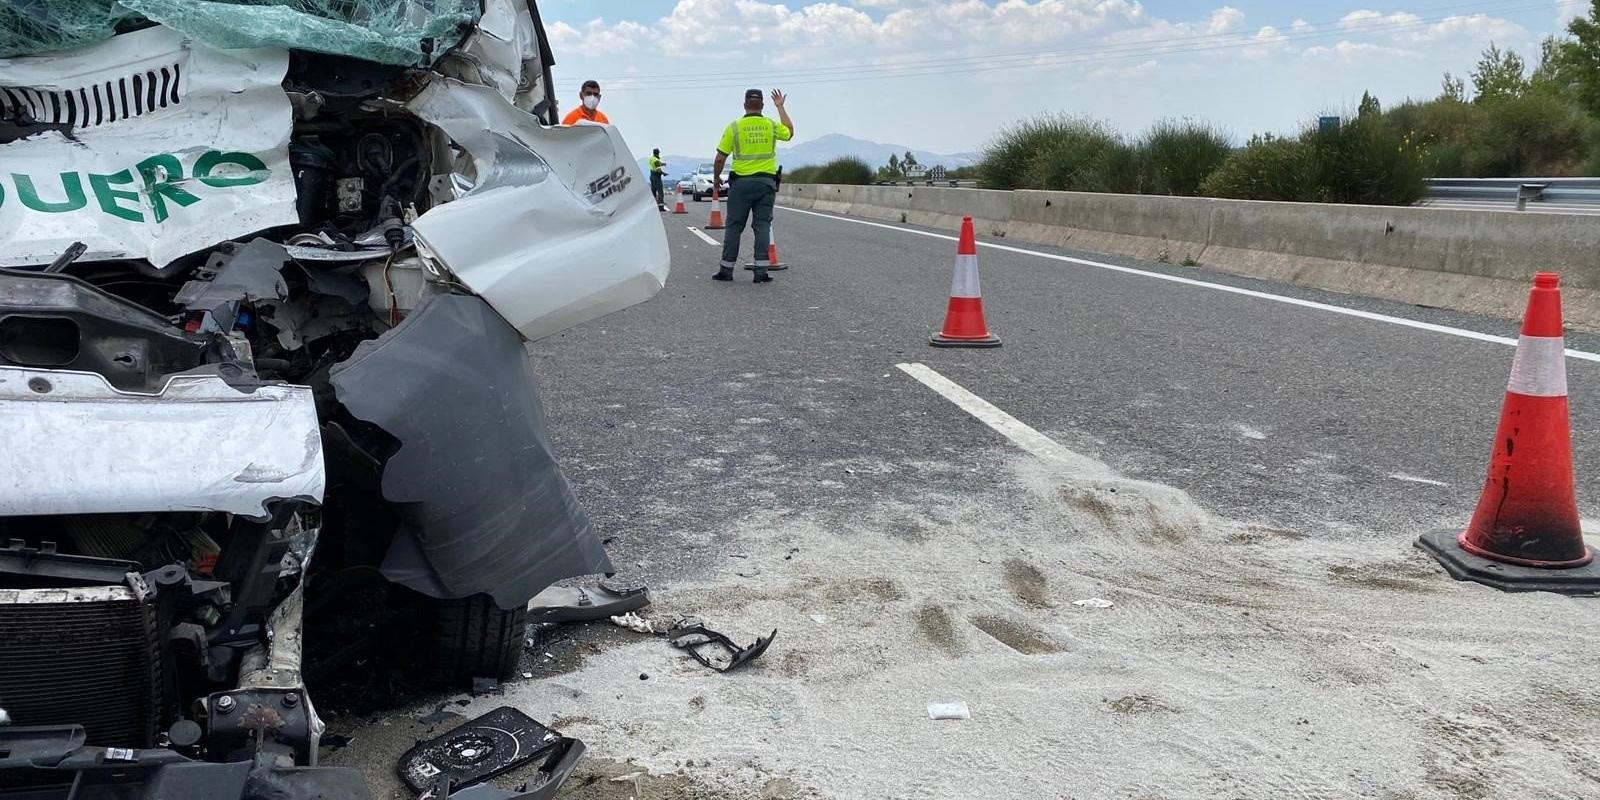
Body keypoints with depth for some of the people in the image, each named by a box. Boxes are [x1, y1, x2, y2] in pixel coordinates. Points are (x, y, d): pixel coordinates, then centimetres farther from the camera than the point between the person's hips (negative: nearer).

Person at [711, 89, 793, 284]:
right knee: (762, 226, 2)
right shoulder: (771, 126, 3)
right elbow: (790, 132, 26)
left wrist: (716, 178, 14)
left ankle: (727, 270, 9)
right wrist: (780, 107, 30)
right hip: (766, 182, 1)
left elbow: (720, 159, -3)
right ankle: (761, 271, -2)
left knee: (734, 226, 5)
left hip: (741, 182, -1)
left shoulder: (734, 127, -4)